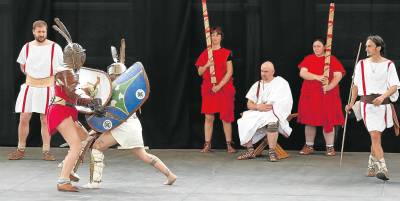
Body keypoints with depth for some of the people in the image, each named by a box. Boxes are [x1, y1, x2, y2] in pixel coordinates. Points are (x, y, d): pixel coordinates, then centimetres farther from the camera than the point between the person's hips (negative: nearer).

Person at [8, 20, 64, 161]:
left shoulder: (55, 48, -4)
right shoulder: (27, 47, 5)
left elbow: (61, 68, 2)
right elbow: (22, 66, 19)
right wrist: (32, 75, 7)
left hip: (47, 87, -3)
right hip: (29, 86, 3)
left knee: (45, 120, -1)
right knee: (24, 118, 1)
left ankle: (46, 151, 6)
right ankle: (21, 150, 11)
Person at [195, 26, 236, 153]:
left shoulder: (226, 53, 1)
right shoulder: (205, 54, 8)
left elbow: (229, 72, -5)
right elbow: (199, 72, 9)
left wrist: (219, 86, -13)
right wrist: (207, 65, -11)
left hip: (224, 89, -2)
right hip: (208, 89, 2)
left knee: (226, 118, -1)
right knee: (209, 117, 0)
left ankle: (229, 145, 5)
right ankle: (207, 145, 3)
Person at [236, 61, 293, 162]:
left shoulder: (281, 83, 4)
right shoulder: (257, 85, 18)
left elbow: (284, 104, -8)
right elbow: (249, 104, 11)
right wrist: (258, 107, -14)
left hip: (275, 114, -5)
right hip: (258, 113, 5)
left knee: (272, 121, -39)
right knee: (244, 121, -21)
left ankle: (272, 152, -36)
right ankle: (250, 150, -17)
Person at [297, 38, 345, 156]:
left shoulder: (332, 60, 3)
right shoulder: (308, 59, 9)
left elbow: (338, 76, -6)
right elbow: (302, 73, -5)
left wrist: (330, 86, -23)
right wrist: (317, 77, -19)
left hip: (328, 95, -2)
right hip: (310, 95, 2)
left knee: (328, 121, -3)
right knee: (310, 121, 5)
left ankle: (330, 147, 4)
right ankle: (309, 146, 15)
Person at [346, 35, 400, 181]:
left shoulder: (388, 65, 1)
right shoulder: (362, 64, 7)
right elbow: (356, 85, 16)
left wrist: (382, 97, -23)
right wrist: (352, 103, 15)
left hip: (383, 104, 0)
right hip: (367, 103, 0)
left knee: (376, 137, 9)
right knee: (375, 136, -12)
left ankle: (372, 167, 25)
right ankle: (382, 169, -19)